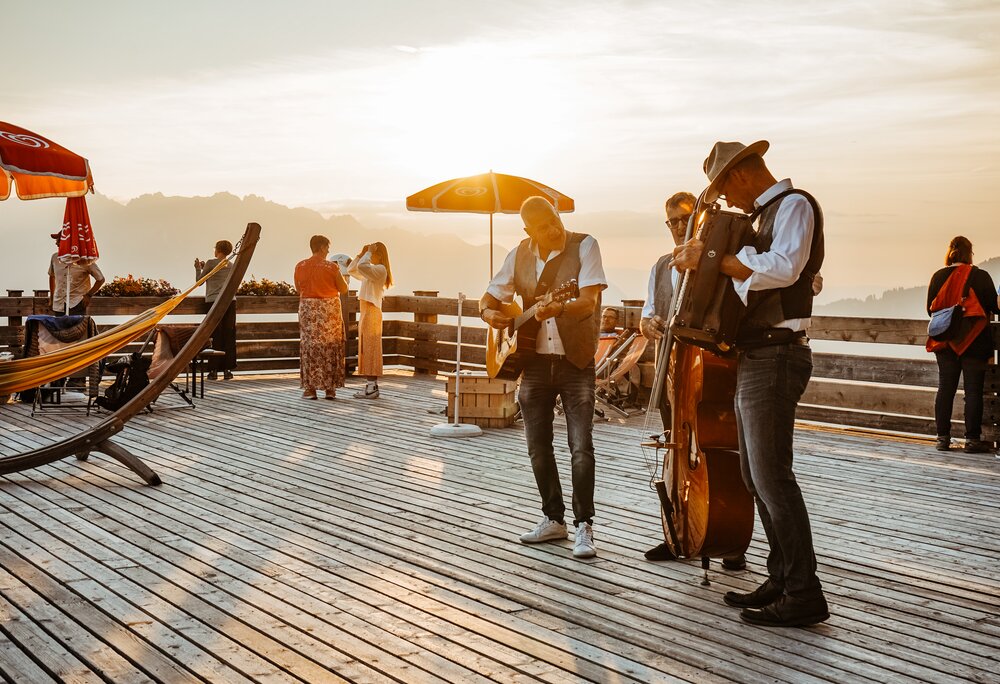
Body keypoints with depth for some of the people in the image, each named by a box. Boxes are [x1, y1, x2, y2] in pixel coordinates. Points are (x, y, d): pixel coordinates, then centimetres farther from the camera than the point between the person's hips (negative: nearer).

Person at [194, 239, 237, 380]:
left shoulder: (211, 263, -2)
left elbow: (199, 281, 7)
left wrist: (198, 268, 23)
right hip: (230, 301, 3)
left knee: (215, 336, 0)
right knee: (229, 335, 4)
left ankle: (214, 370, 0)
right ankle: (228, 369, 5)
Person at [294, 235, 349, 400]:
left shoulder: (300, 266, 0)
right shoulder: (331, 267, -9)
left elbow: (298, 289, 12)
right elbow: (344, 289, -2)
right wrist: (338, 273, 13)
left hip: (308, 308, 2)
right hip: (329, 309, -2)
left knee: (309, 347, 8)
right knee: (330, 347, 7)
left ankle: (310, 388, 6)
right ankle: (330, 388, 9)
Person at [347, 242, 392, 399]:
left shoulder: (380, 269, -10)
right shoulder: (371, 270, 19)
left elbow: (361, 266, -26)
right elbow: (351, 270, 23)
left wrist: (369, 252, -12)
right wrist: (361, 253, 15)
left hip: (372, 313, -10)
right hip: (365, 313, 10)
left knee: (370, 349, -9)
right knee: (365, 349, 9)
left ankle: (372, 388, -9)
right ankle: (371, 385, 12)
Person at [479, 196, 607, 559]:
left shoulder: (584, 245, -8)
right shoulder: (519, 254, 5)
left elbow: (589, 302, -20)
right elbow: (490, 297, 13)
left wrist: (560, 308, -41)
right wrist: (489, 313, -11)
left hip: (575, 361, -4)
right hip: (534, 361, 5)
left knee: (581, 446, -9)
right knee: (538, 445, 9)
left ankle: (584, 527, -1)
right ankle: (553, 519, 23)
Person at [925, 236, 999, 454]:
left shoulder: (938, 276, -2)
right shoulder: (981, 276, -10)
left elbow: (930, 309, 4)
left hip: (945, 342, 3)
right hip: (974, 342, -3)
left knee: (945, 389, 8)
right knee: (973, 391, 2)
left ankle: (943, 438, 10)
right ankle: (972, 439, 3)